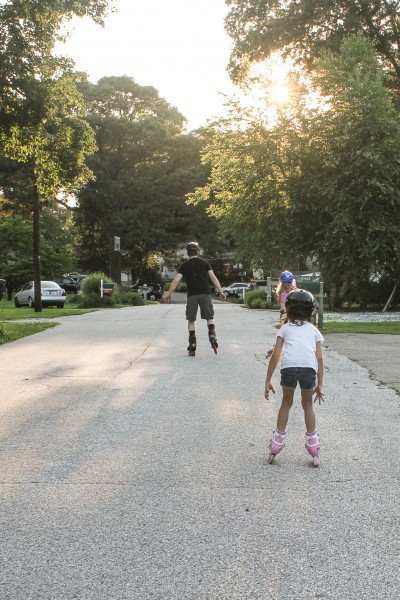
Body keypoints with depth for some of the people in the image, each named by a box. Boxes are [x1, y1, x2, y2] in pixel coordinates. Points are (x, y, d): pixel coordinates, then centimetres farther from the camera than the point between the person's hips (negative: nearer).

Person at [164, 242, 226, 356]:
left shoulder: (185, 265, 7)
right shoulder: (204, 262, 7)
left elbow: (176, 280, -1)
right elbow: (213, 277, 1)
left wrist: (169, 294, 4)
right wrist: (220, 291, 2)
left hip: (192, 295, 0)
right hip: (205, 293, 0)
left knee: (191, 320, 8)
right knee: (209, 317, 12)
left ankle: (192, 347, 6)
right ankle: (212, 338, -10)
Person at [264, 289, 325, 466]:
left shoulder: (285, 328, 26)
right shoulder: (313, 330, 28)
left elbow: (275, 356, 17)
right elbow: (319, 359, 20)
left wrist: (267, 381, 21)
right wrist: (319, 386, 24)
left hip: (288, 366, 0)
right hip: (309, 367, 0)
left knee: (286, 403, 22)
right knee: (307, 404, 22)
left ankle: (278, 440, 25)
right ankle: (312, 442, 25)